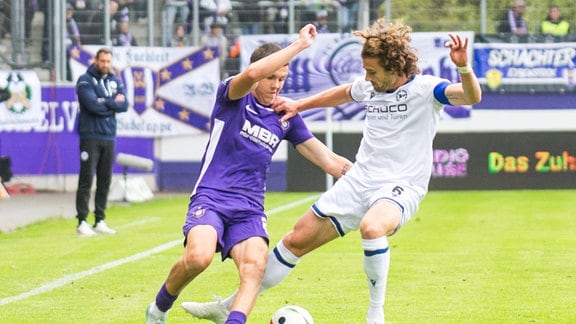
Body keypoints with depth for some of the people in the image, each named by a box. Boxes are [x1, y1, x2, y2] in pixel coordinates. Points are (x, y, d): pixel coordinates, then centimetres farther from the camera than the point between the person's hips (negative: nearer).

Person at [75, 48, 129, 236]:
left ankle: (100, 221, 13)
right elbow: (93, 105, -17)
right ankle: (82, 222, -7)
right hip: (90, 136, -6)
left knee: (105, 181, 7)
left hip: (109, 138, 6)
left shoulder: (115, 82, 14)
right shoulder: (85, 81, -3)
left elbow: (124, 105, 0)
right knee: (86, 180, -7)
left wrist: (104, 102, -11)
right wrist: (113, 103, -5)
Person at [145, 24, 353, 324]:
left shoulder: (286, 117, 12)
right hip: (211, 198, -4)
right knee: (199, 257, -30)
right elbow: (252, 73, -26)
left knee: (255, 265, -26)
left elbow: (328, 160, 16)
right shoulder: (232, 96, -1)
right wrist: (299, 44, -22)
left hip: (249, 209, 4)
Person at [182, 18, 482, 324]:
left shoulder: (424, 88, -13)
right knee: (297, 240, 8)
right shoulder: (368, 86, 6)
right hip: (358, 181, 7)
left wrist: (463, 67, -48)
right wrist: (299, 105, 28)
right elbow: (343, 93, 30)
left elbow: (471, 96, -30)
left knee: (371, 227, -40)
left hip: (400, 187, -7)